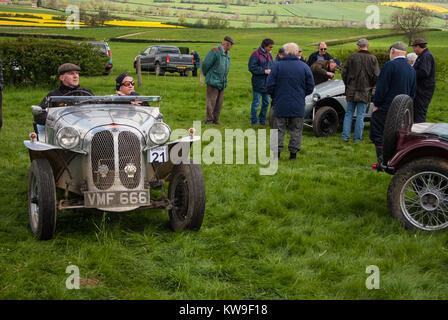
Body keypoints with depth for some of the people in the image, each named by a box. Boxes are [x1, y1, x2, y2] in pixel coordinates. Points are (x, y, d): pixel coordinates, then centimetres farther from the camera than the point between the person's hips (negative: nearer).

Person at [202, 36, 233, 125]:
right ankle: (209, 120, 3)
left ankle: (216, 120, 16)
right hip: (213, 81, -8)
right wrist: (207, 75, 4)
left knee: (219, 103, 8)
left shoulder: (227, 54, 13)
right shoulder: (215, 51, -14)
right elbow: (205, 64, -11)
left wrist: (224, 79, 16)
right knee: (211, 102, -4)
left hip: (222, 83, 8)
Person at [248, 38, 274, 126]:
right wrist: (264, 71, -19)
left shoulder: (269, 55, 13)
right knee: (256, 102, 0)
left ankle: (262, 120, 23)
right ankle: (254, 121, 8)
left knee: (266, 102, 13)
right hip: (258, 83, -8)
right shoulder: (256, 54, -11)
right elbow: (252, 68, -17)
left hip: (267, 83, 8)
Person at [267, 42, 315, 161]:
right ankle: (293, 153, 10)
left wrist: (275, 97, 11)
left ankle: (277, 153, 6)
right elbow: (310, 87, 2)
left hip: (281, 104, -1)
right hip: (298, 106, 1)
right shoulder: (304, 67, -2)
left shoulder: (278, 66, -8)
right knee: (296, 130, 10)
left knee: (279, 129, 7)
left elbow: (270, 85, -6)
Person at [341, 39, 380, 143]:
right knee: (360, 115, 5)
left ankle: (345, 136, 7)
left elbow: (344, 72, -1)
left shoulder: (352, 56, -3)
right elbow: (376, 75, -7)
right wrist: (370, 86, 9)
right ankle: (357, 138, 6)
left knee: (349, 113, 10)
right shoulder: (373, 58, -4)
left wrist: (347, 84, 13)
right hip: (365, 91, -1)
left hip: (351, 90, 1)